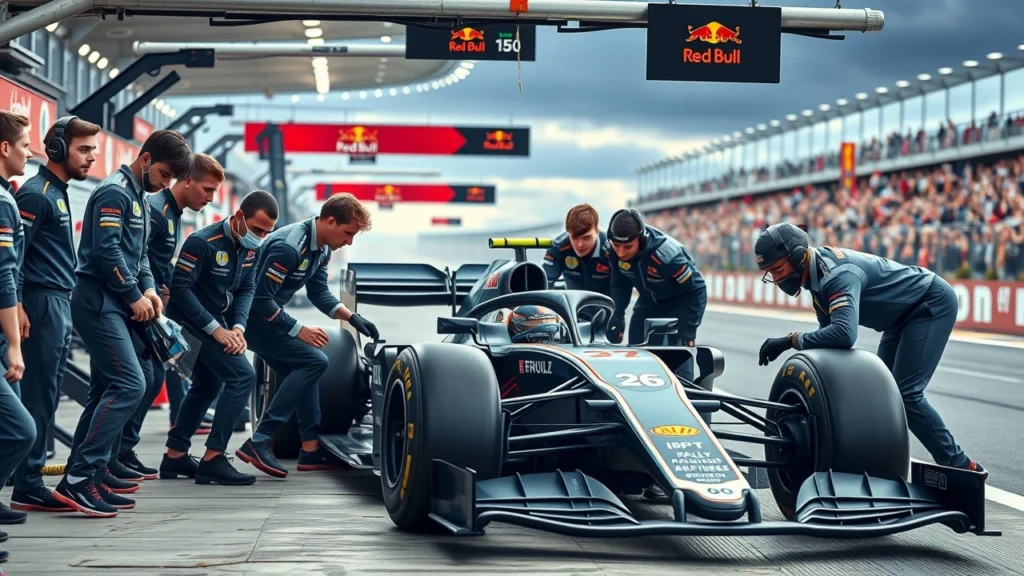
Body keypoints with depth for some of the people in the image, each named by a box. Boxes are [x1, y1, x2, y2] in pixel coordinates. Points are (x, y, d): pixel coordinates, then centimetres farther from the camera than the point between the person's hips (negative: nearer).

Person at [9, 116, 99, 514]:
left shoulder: (58, 193, 18)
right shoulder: (35, 193, -11)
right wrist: (16, 306, -22)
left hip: (60, 304, 10)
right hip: (42, 303, -10)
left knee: (46, 398, 9)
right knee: (38, 397, -8)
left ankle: (31, 480, 13)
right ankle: (28, 489, -5)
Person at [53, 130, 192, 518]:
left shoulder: (137, 197, 20)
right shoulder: (115, 192, -12)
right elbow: (106, 250, -20)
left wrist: (148, 289, 5)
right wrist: (134, 296, -12)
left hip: (113, 306, 10)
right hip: (99, 302, -10)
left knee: (107, 391, 9)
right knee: (129, 385, -17)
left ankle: (82, 479, 10)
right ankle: (80, 476, -17)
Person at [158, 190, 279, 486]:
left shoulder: (251, 247, 0)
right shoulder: (203, 243, -24)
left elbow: (247, 288, 5)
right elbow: (179, 289, -25)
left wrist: (238, 327, -12)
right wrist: (215, 329, -24)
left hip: (216, 322, 9)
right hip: (191, 321, -9)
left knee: (207, 386, 20)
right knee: (242, 375, -17)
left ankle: (175, 456, 31)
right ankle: (213, 459, -16)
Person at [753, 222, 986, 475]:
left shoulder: (838, 274, -32)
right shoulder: (818, 271, -2)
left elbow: (844, 333, -47)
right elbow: (830, 328, 7)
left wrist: (791, 340, -39)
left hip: (933, 304, -10)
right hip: (908, 313, 10)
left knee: (906, 394, -15)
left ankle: (961, 467, -7)